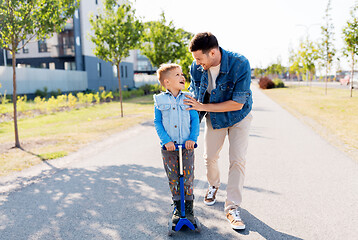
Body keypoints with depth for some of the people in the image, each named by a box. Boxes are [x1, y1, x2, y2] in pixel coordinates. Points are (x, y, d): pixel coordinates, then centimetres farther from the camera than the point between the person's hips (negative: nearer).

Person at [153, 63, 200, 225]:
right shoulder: (160, 100, -1)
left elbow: (195, 120, 2)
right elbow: (157, 122, 0)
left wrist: (192, 138, -10)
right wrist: (166, 140, -11)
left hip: (187, 146, 0)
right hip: (168, 147, 0)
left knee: (188, 178, 4)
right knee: (173, 178, 9)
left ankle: (189, 208, 24)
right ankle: (178, 207, 28)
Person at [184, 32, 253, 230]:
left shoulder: (240, 64, -32)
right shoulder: (196, 67, -18)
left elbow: (237, 103, -30)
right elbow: (195, 95, -2)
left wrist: (203, 107, -30)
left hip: (238, 116, -3)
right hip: (214, 117, 4)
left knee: (237, 160, -9)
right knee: (210, 156, 10)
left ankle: (232, 208, 3)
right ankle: (213, 186, 42)